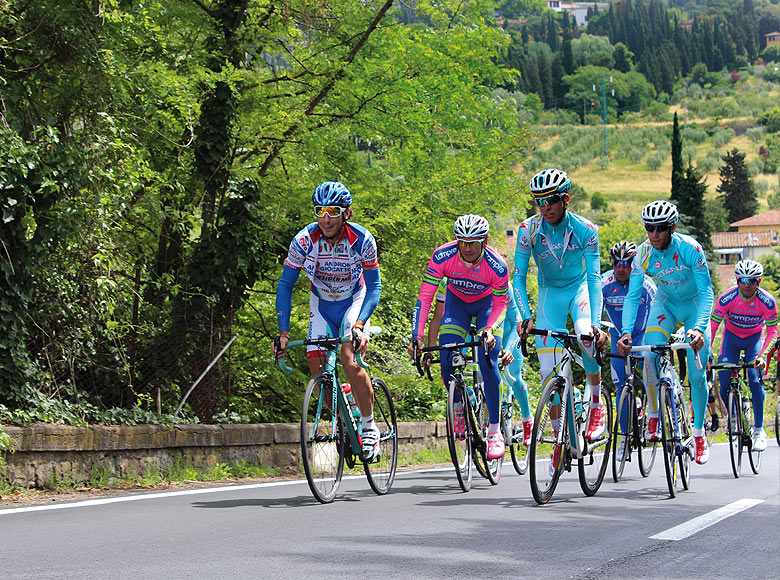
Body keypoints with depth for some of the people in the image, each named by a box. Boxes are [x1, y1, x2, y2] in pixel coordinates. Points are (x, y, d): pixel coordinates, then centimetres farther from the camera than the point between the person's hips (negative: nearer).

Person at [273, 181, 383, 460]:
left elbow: (374, 286, -18)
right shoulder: (304, 240, -23)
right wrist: (283, 333, -19)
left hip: (354, 301, -3)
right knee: (318, 368, -10)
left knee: (350, 362, -24)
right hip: (321, 304, 3)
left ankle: (369, 427, -8)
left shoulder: (362, 240, -26)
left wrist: (359, 324, -32)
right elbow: (285, 285, -13)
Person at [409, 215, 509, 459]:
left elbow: (500, 303, -17)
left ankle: (494, 431, -8)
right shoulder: (442, 256, -31)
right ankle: (458, 407, 11)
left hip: (486, 304, -2)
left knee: (487, 363, -17)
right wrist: (417, 336, -35)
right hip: (457, 301, 2)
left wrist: (490, 329, -36)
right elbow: (425, 297, -27)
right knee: (447, 358, -17)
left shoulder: (497, 266, -33)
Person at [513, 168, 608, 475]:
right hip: (550, 292, 2)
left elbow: (594, 278, -22)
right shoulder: (528, 230, -18)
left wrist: (595, 323, -32)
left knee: (586, 335, -34)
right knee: (549, 373, -8)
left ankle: (596, 400, -10)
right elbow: (518, 277, -14)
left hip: (580, 288, -2)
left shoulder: (585, 229, -21)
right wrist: (525, 317, -26)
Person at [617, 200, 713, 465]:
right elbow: (632, 296, -17)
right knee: (650, 355, -25)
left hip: (694, 304, -2)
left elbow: (706, 291, -27)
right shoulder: (643, 254, -20)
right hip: (665, 303, 2)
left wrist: (699, 327, -42)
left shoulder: (690, 248, -29)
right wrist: (626, 332, -31)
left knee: (697, 374, -6)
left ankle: (699, 433, 13)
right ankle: (654, 416, -6)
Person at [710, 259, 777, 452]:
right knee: (724, 378, -14)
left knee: (755, 380, -19)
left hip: (755, 338, -1)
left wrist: (762, 355, -37)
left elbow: (772, 332, -22)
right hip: (732, 336, 1)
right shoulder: (727, 298, -27)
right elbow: (712, 326, -25)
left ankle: (759, 430, -10)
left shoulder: (767, 302, -27)